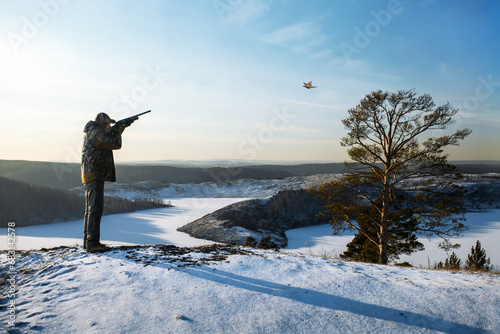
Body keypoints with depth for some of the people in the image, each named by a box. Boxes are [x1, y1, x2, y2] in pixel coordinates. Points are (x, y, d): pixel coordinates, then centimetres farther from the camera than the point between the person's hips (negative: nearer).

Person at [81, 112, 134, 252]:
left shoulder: (91, 133, 17)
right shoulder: (96, 133, -14)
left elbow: (108, 136, 31)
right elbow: (116, 144, -11)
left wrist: (121, 126, 25)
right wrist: (118, 129, 6)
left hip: (90, 176, 11)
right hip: (95, 176, -11)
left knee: (91, 209, 13)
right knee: (95, 209, -12)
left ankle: (88, 241, 19)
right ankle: (92, 242, -12)